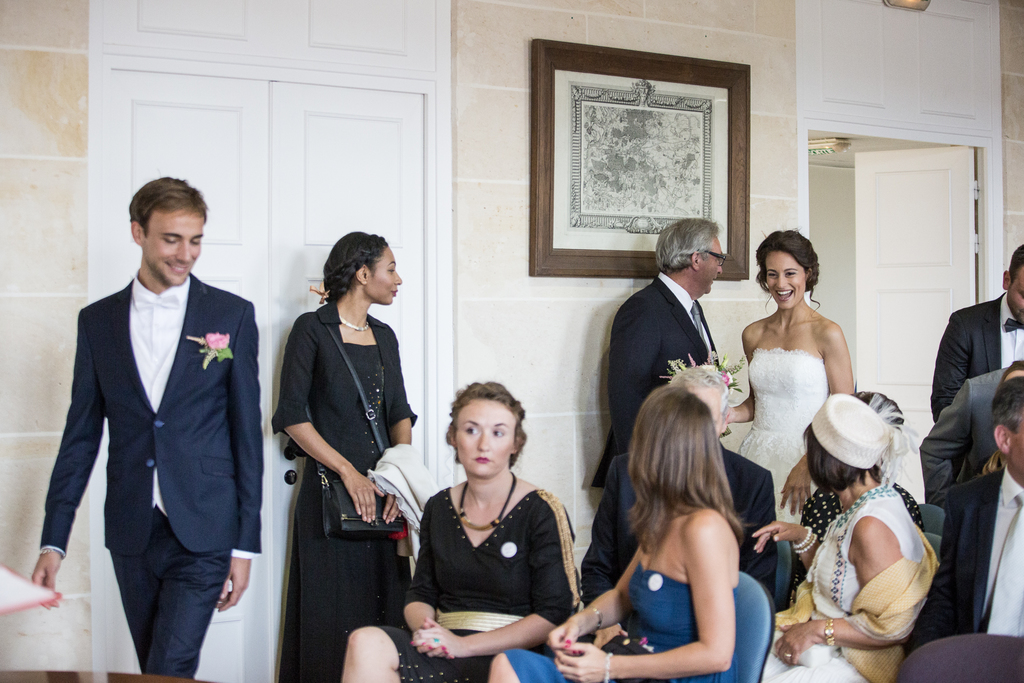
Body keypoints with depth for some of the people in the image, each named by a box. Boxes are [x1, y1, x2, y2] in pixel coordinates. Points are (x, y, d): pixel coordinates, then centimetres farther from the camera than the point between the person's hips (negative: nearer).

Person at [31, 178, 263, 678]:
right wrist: (53, 540, 4)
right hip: (132, 535, 3)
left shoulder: (232, 315, -1)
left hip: (202, 534, -3)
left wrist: (245, 543, -3)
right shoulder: (98, 320, 6)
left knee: (169, 672, -8)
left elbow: (247, 432, -1)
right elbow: (81, 434, 8)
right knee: (153, 671, 14)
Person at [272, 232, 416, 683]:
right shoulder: (312, 329, -4)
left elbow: (399, 412, 13)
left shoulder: (384, 336, 14)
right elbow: (292, 415, -10)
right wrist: (348, 471, -16)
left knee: (384, 608, 7)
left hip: (383, 492, 6)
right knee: (332, 616, 0)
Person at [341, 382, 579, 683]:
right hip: (442, 649, 5)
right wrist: (425, 626, -7)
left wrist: (464, 644, -14)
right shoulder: (438, 508, 13)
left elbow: (554, 615, -8)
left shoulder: (541, 512, -3)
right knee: (366, 642, -26)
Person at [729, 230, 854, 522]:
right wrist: (724, 415, -1)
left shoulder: (827, 334, -6)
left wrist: (806, 465, -16)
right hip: (759, 456, 4)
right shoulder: (753, 334, 8)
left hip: (807, 457, -4)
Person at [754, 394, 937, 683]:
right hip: (823, 648, 8)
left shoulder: (873, 526, -24)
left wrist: (818, 630, -19)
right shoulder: (859, 507, 5)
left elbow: (892, 629, -22)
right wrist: (802, 537, 6)